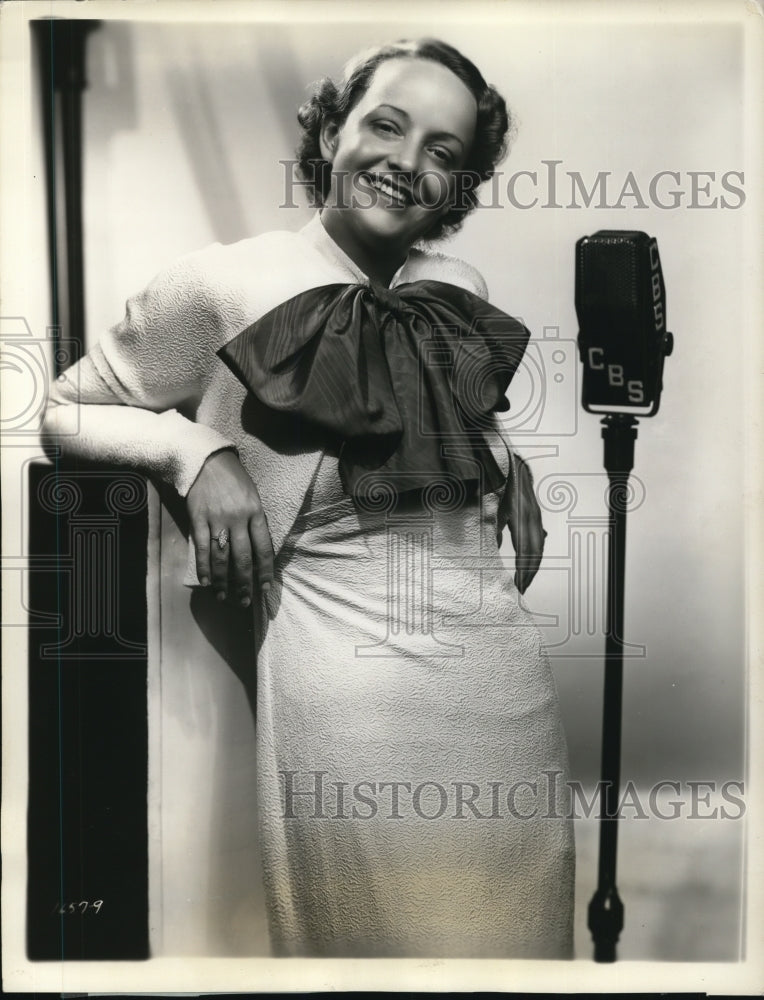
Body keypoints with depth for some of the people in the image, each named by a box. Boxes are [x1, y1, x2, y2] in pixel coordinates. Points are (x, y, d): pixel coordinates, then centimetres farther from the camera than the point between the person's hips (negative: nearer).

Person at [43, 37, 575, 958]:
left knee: (517, 930, 17)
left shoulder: (460, 290, 8)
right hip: (348, 685, -5)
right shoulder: (222, 285, -5)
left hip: (508, 673, 5)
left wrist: (505, 456, 8)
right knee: (373, 934, 9)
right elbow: (69, 408, 5)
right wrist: (193, 449, -12)